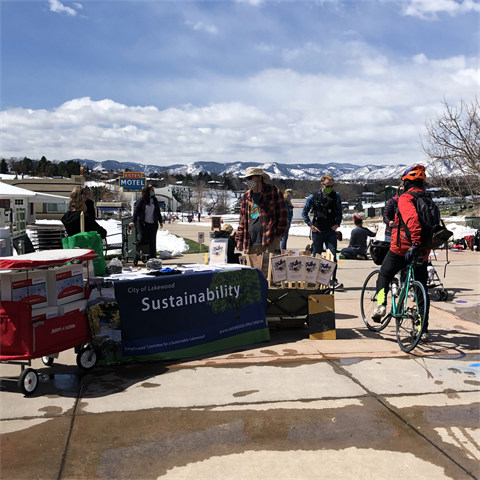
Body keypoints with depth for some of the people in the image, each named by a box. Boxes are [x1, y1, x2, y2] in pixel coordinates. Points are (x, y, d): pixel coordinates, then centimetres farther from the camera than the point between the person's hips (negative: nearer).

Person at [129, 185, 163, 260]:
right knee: (143, 240, -7)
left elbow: (158, 211, 17)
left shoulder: (154, 200, 8)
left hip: (153, 224, 4)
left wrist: (160, 221, 18)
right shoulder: (141, 200, -7)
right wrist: (133, 221, -21)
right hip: (143, 223, -4)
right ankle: (138, 239, 28)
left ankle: (152, 257, 16)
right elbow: (136, 211, -11)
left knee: (152, 241, 5)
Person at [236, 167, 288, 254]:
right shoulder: (246, 196, 17)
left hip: (270, 242, -5)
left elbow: (282, 214, 0)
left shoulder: (273, 191, 2)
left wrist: (278, 234, -6)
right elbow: (242, 219, 20)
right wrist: (239, 238, 12)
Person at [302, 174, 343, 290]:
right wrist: (311, 225, -4)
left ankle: (333, 281, -5)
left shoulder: (336, 196, 6)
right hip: (318, 231, -2)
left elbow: (339, 211, 16)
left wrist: (337, 223, 2)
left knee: (333, 256, -7)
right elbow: (304, 212, 4)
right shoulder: (314, 197, -2)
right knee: (316, 257, 6)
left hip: (331, 231, 2)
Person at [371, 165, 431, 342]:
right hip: (423, 252, 6)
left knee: (384, 275, 18)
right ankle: (424, 330, 10)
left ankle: (380, 305, 0)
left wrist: (415, 241, -33)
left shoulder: (405, 198, -8)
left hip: (401, 249, -5)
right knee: (422, 290, 9)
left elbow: (412, 217, -27)